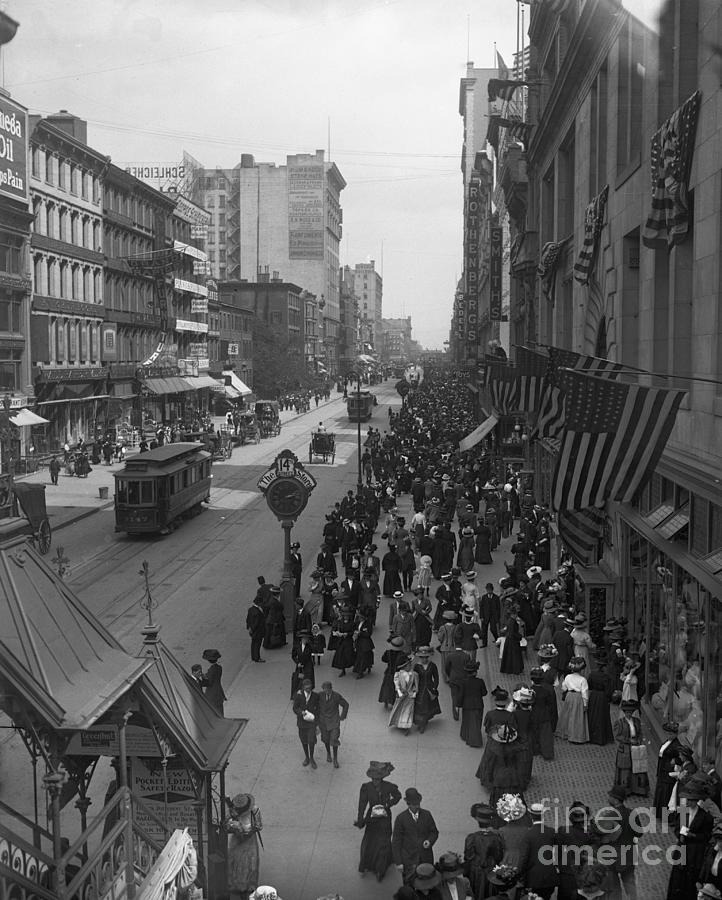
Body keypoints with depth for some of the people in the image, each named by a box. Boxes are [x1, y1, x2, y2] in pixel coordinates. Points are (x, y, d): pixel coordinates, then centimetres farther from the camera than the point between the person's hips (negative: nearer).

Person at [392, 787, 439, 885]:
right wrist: (398, 862, -6)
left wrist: (430, 841, -9)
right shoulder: (401, 818, -3)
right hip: (409, 860, -2)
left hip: (426, 858, 2)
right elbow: (396, 841, -1)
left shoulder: (427, 815, 5)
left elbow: (434, 832, 14)